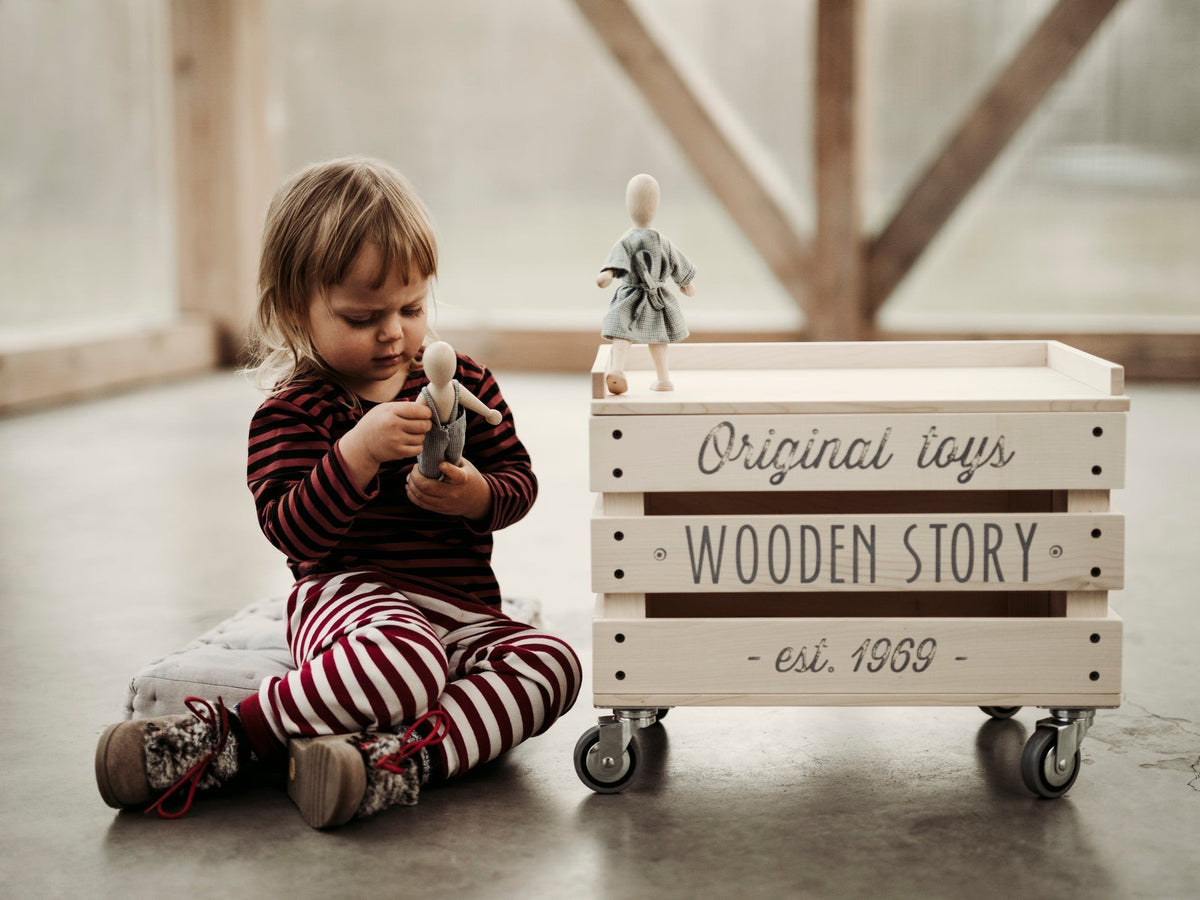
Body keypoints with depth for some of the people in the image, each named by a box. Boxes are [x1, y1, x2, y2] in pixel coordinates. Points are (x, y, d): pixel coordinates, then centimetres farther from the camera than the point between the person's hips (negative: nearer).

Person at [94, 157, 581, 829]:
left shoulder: (462, 381, 11)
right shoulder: (293, 411, -2)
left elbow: (520, 481, 11)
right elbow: (292, 532, -15)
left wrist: (476, 495, -14)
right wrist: (359, 452, -29)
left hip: (465, 613, 5)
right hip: (348, 593, -5)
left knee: (553, 663, -24)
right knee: (406, 661, -39)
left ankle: (399, 760, -38)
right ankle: (219, 733, -27)